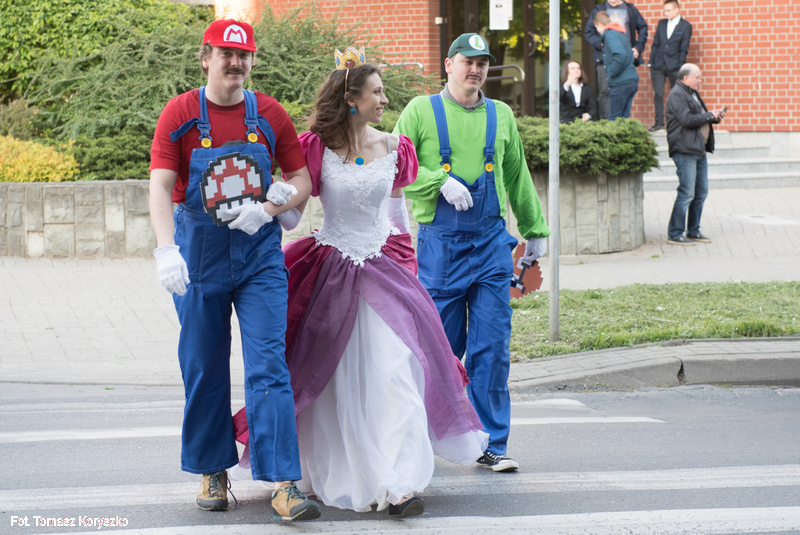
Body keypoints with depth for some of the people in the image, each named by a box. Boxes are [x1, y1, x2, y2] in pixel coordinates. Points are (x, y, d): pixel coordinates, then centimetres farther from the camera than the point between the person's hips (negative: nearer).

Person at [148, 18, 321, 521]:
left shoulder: (270, 115, 1)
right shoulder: (180, 114, -4)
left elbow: (303, 181, 7)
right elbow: (161, 185, -13)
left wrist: (268, 209, -13)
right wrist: (166, 249, -28)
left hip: (260, 254, 0)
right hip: (199, 254, 0)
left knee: (268, 365, -8)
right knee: (204, 368, 9)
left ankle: (284, 484, -12)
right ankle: (213, 473, 25)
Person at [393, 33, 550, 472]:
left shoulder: (501, 116, 13)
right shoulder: (421, 111, 3)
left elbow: (517, 177, 23)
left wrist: (535, 230, 25)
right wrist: (441, 182, -16)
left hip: (491, 242, 3)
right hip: (440, 243, -3)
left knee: (493, 348, -1)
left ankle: (492, 444, 5)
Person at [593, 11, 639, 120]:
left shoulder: (610, 34, -10)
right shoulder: (620, 33, 19)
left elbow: (620, 55, -26)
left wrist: (612, 73, -15)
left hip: (620, 82, -9)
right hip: (632, 80, 9)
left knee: (614, 119, -2)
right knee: (624, 117, 12)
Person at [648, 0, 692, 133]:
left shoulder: (685, 26, 1)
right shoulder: (661, 23, 12)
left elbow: (684, 48, -2)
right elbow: (655, 44, 12)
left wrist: (679, 66, -8)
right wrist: (651, 62, 5)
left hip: (673, 66, -3)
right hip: (658, 65, 3)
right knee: (657, 95, -1)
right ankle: (659, 124, 3)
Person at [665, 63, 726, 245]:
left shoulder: (693, 94, 22)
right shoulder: (677, 95, -10)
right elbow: (687, 120, -22)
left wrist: (716, 117, 11)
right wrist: (710, 116, -11)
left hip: (699, 151, 10)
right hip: (684, 151, -10)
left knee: (701, 193, 11)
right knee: (686, 194, -11)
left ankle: (693, 231, 20)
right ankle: (674, 235, -6)